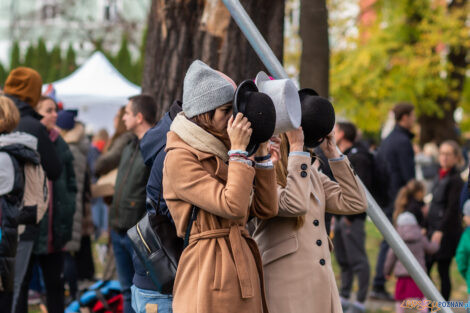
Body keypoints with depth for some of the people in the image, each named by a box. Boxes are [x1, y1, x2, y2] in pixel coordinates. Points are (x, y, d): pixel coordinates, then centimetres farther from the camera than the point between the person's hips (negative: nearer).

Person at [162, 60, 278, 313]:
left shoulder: (219, 153, 17)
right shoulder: (179, 158, -8)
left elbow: (266, 209, 12)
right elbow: (232, 207, -19)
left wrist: (261, 152, 7)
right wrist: (239, 150, -12)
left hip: (243, 276, 8)